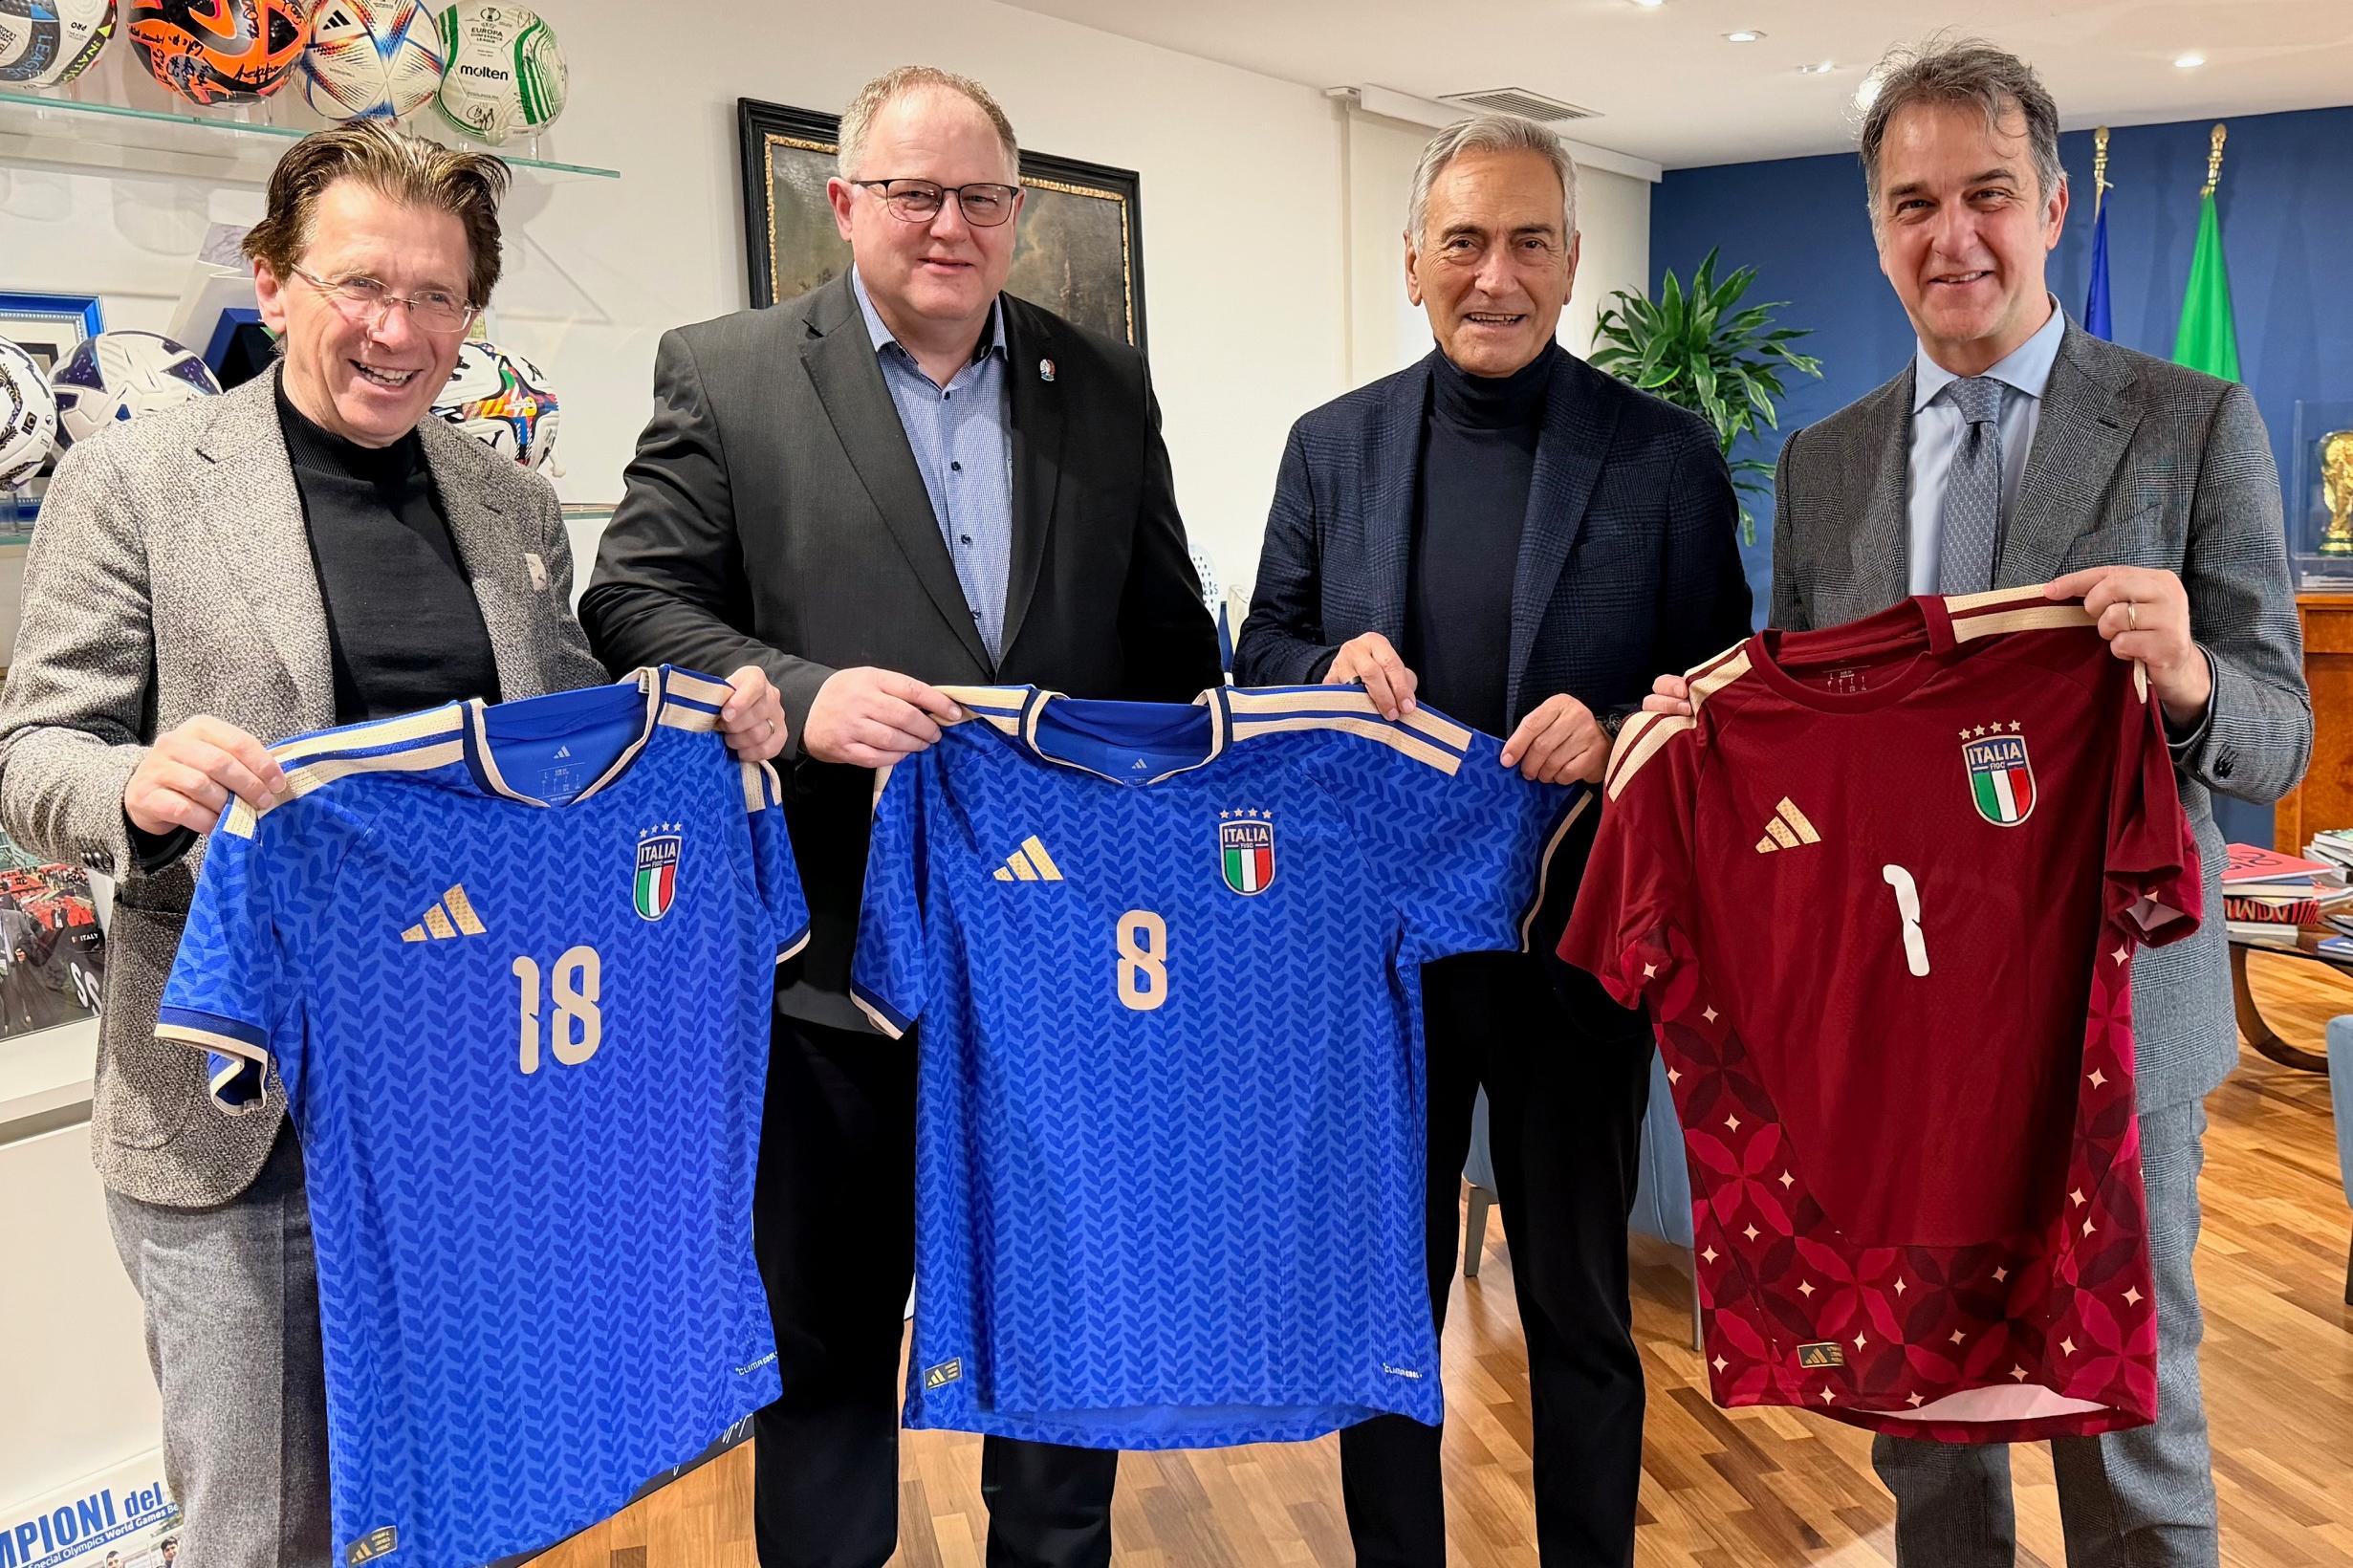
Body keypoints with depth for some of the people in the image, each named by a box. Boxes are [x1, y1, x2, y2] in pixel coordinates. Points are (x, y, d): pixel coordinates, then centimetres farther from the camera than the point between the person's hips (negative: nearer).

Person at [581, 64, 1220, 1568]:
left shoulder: (1105, 384, 8)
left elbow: (1170, 638, 11)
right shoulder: (724, 375, -1)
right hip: (838, 942, -2)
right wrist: (801, 697, -23)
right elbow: (637, 602, -6)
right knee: (829, 1326, 15)